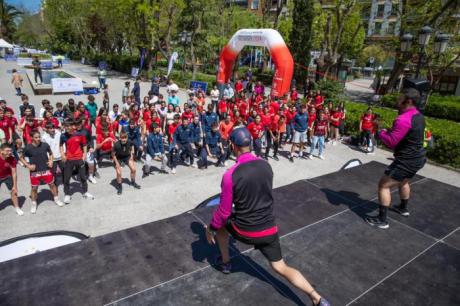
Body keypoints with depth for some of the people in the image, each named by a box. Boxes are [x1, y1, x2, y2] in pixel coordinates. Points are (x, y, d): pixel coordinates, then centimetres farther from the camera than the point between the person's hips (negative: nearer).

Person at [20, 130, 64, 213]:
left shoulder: (45, 145, -9)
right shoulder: (28, 148, -13)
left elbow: (51, 153, 10)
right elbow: (21, 158, 3)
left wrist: (51, 161, -6)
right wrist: (28, 165, -9)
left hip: (46, 170, 1)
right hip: (34, 172, -1)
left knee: (52, 184, 14)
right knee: (34, 188, 10)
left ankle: (56, 199, 34)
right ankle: (34, 204, 29)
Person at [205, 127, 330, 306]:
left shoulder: (230, 175, -21)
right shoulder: (265, 165, -5)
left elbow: (224, 211, -12)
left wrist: (211, 228, 6)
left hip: (244, 231, -3)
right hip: (269, 229, 4)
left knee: (220, 222, 28)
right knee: (280, 267, 17)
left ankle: (225, 262, 43)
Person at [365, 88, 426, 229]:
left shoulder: (403, 119, -26)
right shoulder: (418, 116, 6)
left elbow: (390, 142, -26)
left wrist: (381, 132, -7)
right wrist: (389, 131, 4)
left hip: (407, 160, -10)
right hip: (417, 158, 10)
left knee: (384, 185, -3)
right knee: (403, 181, 32)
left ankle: (382, 220, 1)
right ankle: (403, 208, 52)